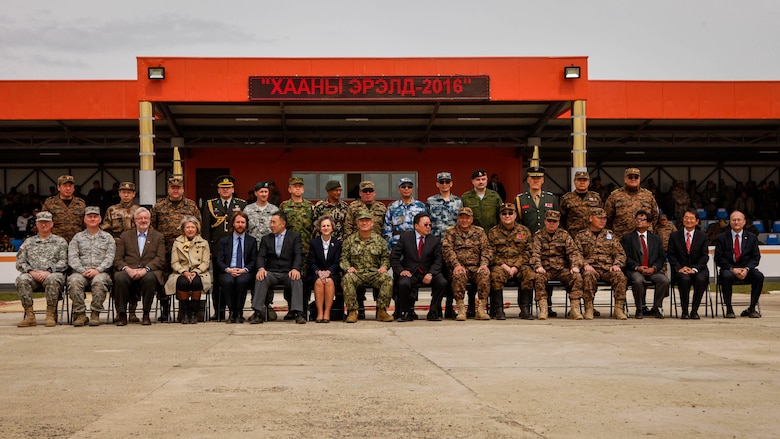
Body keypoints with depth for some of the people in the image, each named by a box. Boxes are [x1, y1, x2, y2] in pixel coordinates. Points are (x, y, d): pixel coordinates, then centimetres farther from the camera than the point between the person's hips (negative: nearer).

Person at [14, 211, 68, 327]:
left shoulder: (60, 241, 16)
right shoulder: (28, 242, 23)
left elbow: (63, 262, 4)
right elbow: (20, 262, 14)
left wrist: (48, 272, -12)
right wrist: (31, 271, -6)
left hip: (53, 274, -2)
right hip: (32, 275, 2)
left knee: (52, 279, -38)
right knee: (22, 279, -32)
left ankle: (51, 315, -29)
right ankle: (29, 315, -28)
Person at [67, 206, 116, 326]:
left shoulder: (108, 237, 20)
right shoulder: (77, 237, 21)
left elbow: (110, 257, 6)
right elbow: (72, 257, 7)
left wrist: (98, 270, -12)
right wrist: (82, 270, -11)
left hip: (101, 272, -1)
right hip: (81, 272, 1)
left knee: (99, 281, -37)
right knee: (74, 281, -34)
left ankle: (95, 314, -28)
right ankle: (80, 314, -26)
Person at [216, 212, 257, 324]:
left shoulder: (252, 241, 17)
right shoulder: (224, 241, 16)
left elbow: (253, 261, 8)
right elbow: (219, 261, 7)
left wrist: (244, 269, -13)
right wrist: (228, 269, -14)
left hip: (245, 272, 0)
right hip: (228, 272, 1)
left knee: (242, 281, -36)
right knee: (227, 281, -35)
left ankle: (239, 313, -24)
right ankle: (231, 312, -22)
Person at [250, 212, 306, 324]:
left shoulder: (295, 237, 9)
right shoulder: (266, 239, 17)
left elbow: (298, 255, -4)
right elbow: (261, 256, 5)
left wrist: (295, 269, -24)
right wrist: (261, 268, -18)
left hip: (289, 273, -2)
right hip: (272, 273, 2)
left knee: (297, 280, -34)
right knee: (260, 278, -30)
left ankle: (298, 313, -40)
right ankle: (258, 313, -34)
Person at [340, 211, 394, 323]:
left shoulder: (379, 240, 12)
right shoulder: (350, 240, 9)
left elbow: (386, 257, 17)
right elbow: (344, 257, 8)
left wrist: (384, 266, -3)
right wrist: (348, 268, -11)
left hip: (374, 273, 1)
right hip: (356, 273, -1)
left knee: (387, 278, -29)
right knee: (347, 278, -34)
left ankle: (381, 311, -21)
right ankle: (352, 311, -26)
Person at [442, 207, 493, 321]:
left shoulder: (479, 231, 19)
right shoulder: (451, 232, 13)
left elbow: (486, 249, 9)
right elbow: (447, 250, -1)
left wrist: (484, 264, -10)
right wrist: (456, 265, -17)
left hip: (476, 268, 2)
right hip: (459, 267, -1)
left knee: (484, 274, -32)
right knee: (458, 275, -36)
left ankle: (481, 309, -27)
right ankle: (461, 310, -30)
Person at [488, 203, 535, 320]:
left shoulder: (524, 231, 13)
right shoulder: (493, 232, 11)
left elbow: (527, 253, 6)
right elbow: (491, 253, 4)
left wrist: (516, 267, -8)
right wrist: (503, 265, -11)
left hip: (519, 265, 1)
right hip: (500, 264, -1)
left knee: (529, 275, -30)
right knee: (496, 275, -34)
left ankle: (525, 309, -21)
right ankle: (499, 310, -25)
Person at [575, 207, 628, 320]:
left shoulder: (610, 235, 23)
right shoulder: (581, 236, 16)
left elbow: (620, 253, 16)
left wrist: (616, 265, -4)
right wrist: (585, 265, -14)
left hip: (608, 268, 2)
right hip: (591, 268, -2)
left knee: (620, 276, -31)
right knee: (588, 276, -37)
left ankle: (619, 309, -26)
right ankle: (589, 309, -28)